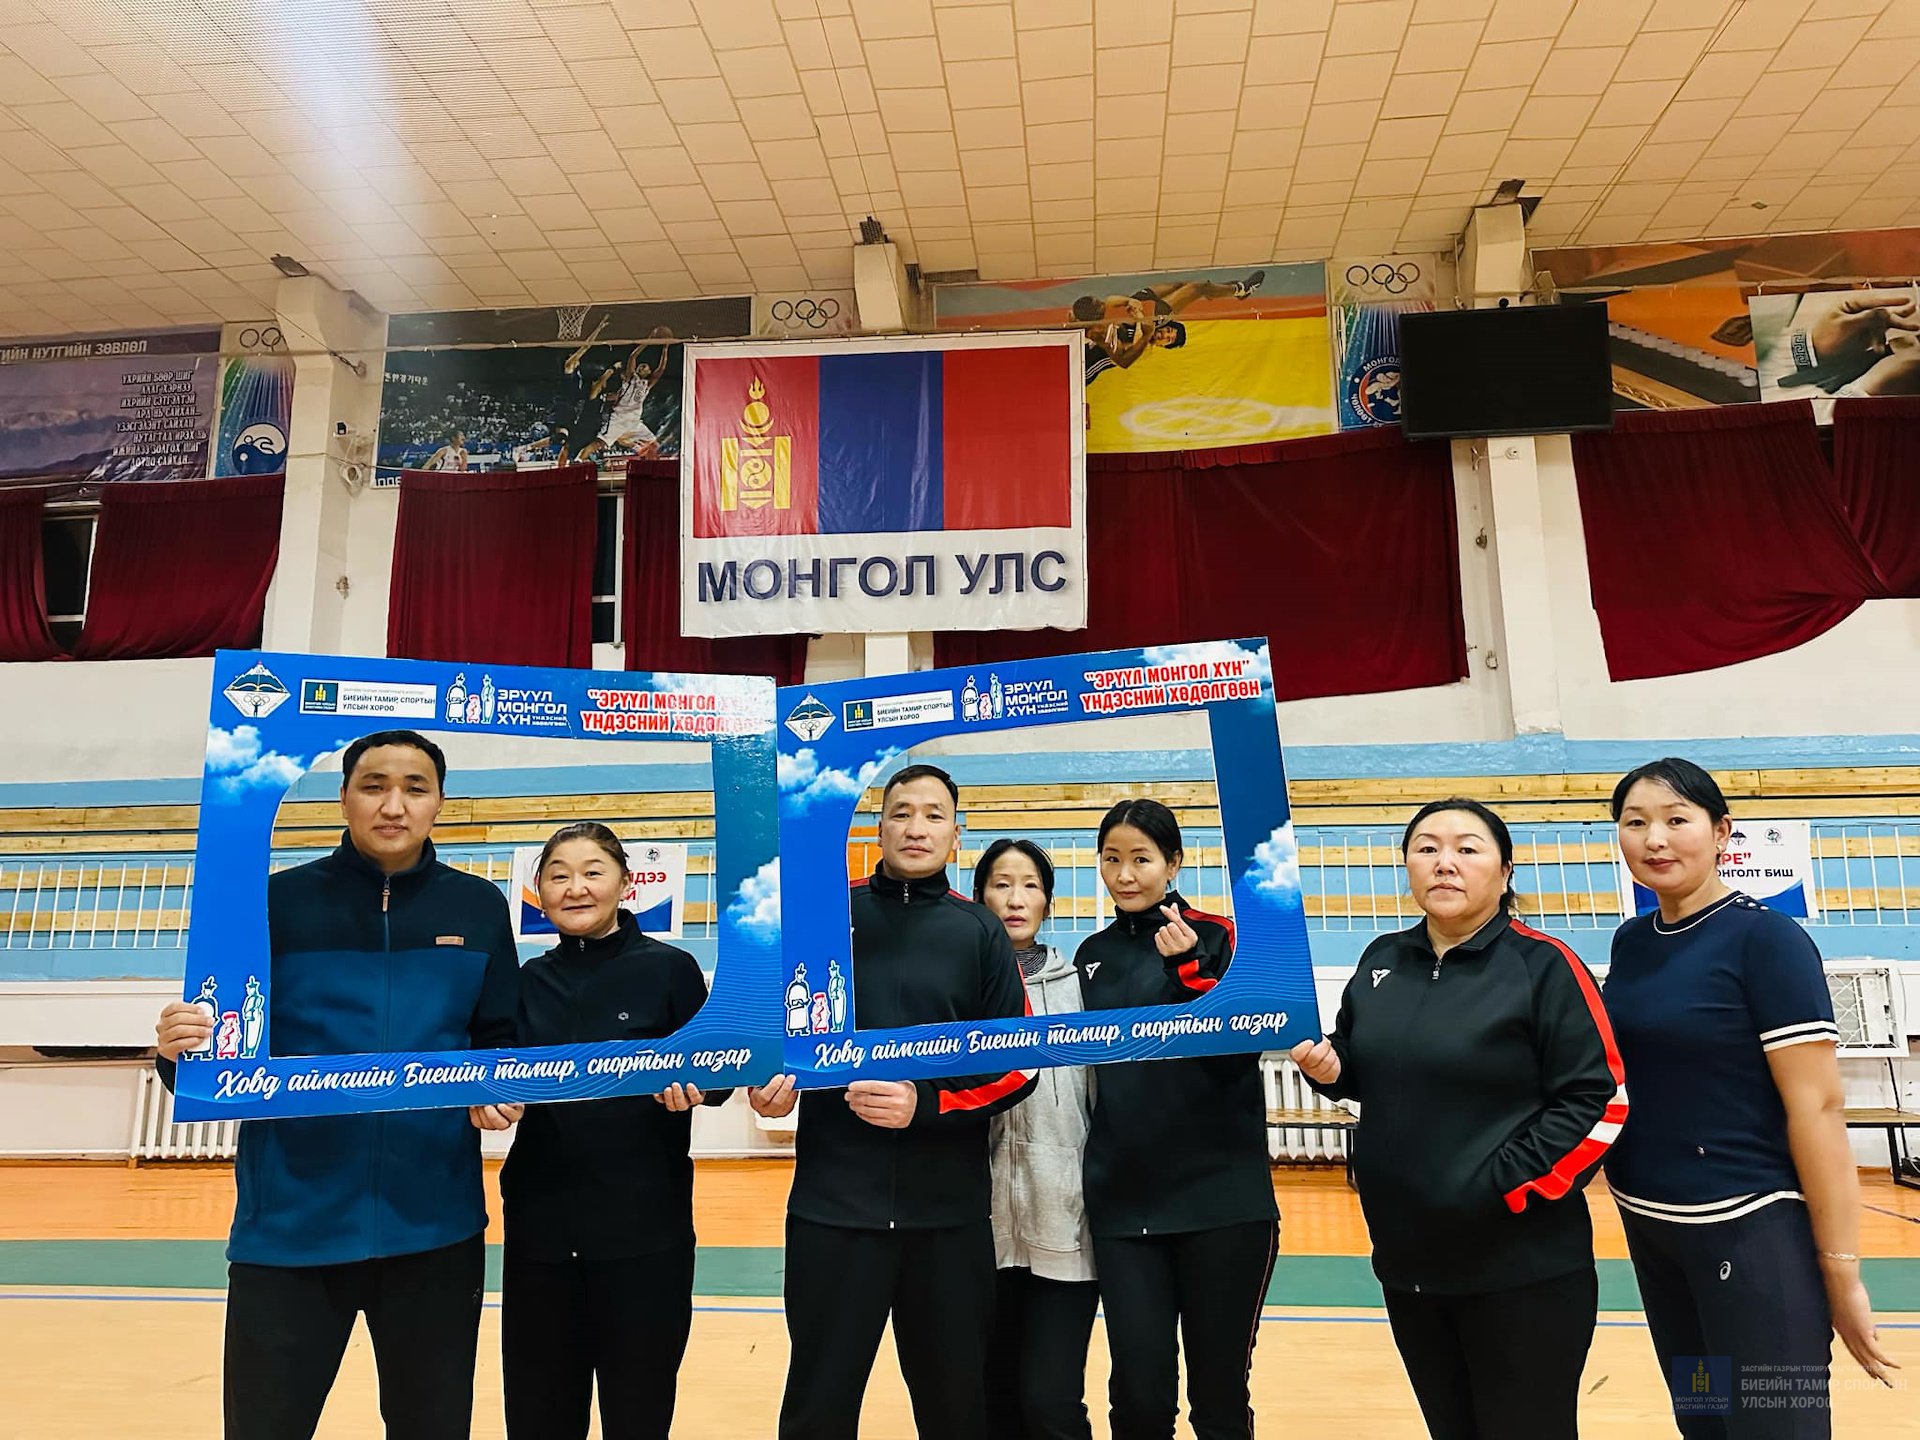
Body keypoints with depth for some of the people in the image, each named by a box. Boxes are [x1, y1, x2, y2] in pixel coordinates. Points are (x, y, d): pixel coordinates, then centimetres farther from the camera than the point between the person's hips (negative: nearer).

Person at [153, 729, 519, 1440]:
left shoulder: (478, 907, 4)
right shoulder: (279, 900, 0)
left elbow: (502, 1041, 7)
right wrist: (181, 1048, -21)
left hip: (434, 1226, 1)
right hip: (289, 1227, -1)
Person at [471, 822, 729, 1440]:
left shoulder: (670, 968, -3)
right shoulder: (528, 981, 7)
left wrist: (691, 1085, -23)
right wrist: (486, 1100, -10)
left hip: (645, 1227, -3)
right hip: (540, 1226, 3)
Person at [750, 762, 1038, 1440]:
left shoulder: (980, 932, 4)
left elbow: (1018, 1064, 0)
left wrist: (926, 1104, -14)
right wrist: (766, 1077, -6)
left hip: (948, 1207, 1)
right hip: (834, 1199, 0)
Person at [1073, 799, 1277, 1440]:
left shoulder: (1215, 936, -3)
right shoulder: (1092, 954, 10)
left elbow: (1238, 1054, -13)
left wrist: (1186, 969, -25)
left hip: (1219, 1199, -3)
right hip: (1122, 1203, 3)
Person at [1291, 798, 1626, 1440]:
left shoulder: (1544, 965, -11)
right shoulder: (1382, 960, 6)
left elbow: (1600, 1100, -15)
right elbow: (1365, 1072, 18)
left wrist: (1501, 1188, -18)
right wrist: (1328, 1068, -5)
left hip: (1521, 1268, -5)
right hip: (1407, 1261, 6)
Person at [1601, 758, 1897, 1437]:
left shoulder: (1766, 939, -14)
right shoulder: (1631, 941, 5)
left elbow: (1816, 1107, -16)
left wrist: (1841, 1270, -16)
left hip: (1752, 1231, -6)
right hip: (1649, 1226, 6)